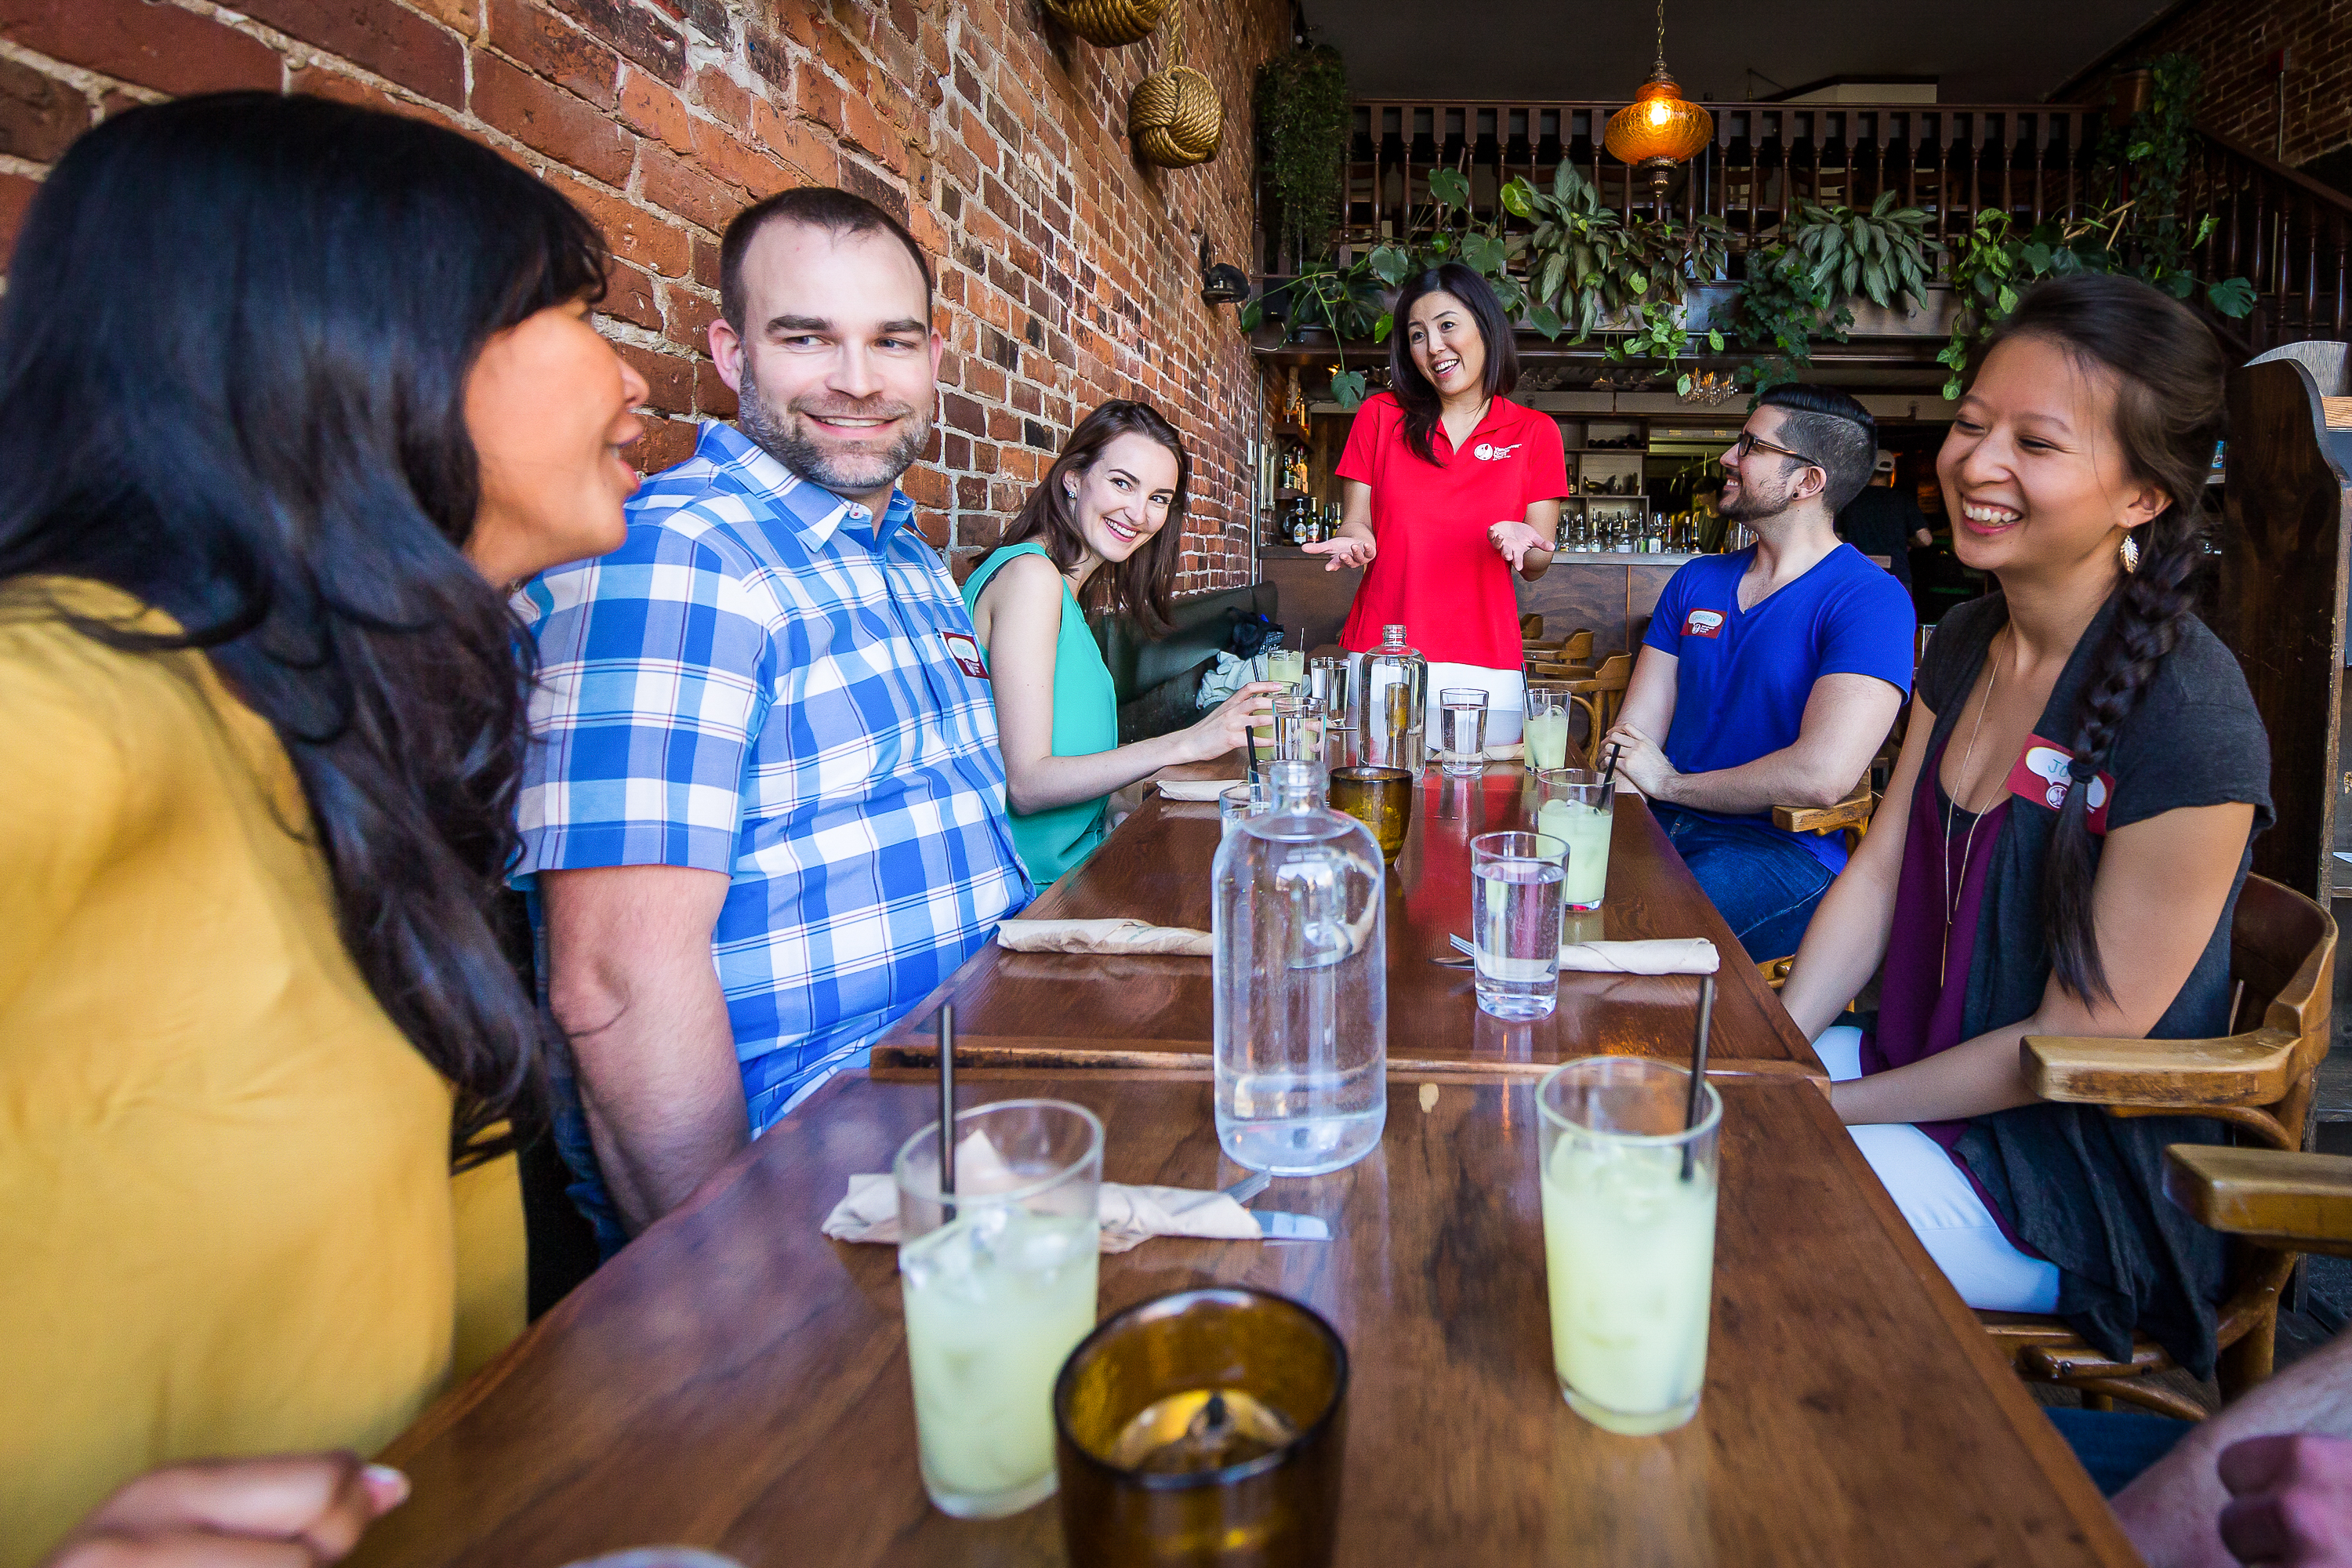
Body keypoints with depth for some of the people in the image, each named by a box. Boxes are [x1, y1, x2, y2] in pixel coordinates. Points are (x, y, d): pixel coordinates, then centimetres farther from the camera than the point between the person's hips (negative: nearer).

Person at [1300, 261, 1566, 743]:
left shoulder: (1535, 433, 6)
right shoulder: (1380, 415, 7)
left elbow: (1536, 567, 7)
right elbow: (1355, 525, 8)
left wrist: (1517, 541, -15)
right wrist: (1356, 544, -15)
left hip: (1483, 669, 0)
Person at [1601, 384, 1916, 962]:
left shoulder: (1870, 600, -8)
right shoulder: (1696, 580, 16)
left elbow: (1820, 776, -22)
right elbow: (1632, 735, 10)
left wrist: (1670, 782, -8)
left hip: (1784, 849, -5)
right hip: (1663, 826, 6)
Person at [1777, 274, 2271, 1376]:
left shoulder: (2189, 728, -24)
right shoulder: (1967, 643, 1)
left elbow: (2074, 1045, -20)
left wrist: (1821, 1108, -17)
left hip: (2070, 1190, -7)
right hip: (1924, 1068, 7)